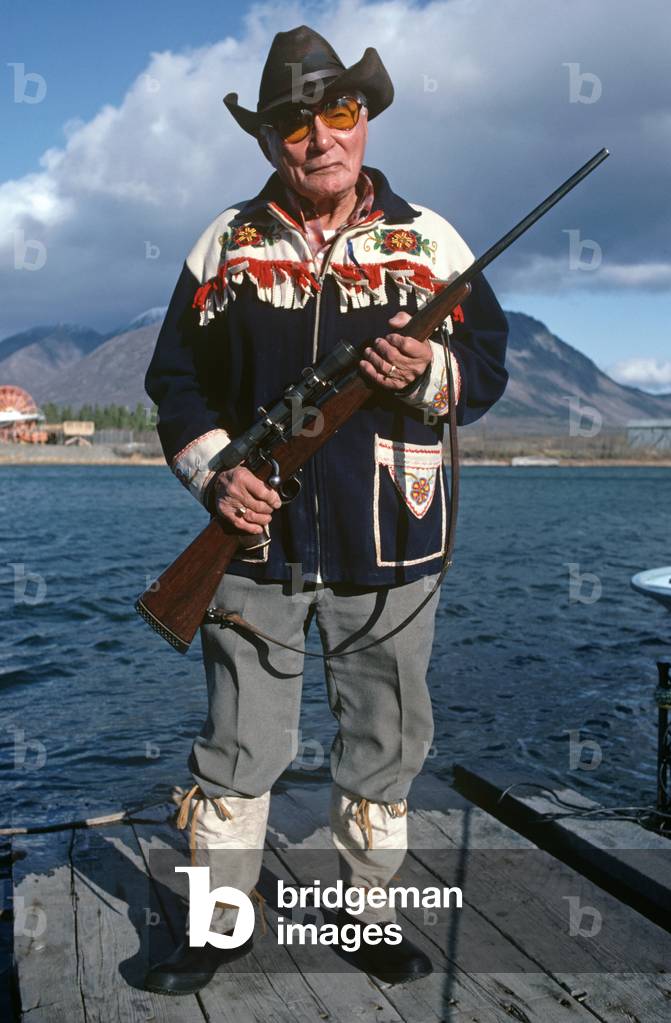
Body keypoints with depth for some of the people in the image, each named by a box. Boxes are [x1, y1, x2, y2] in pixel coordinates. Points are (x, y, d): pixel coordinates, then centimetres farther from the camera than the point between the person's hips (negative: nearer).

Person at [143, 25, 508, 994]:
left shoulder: (429, 240, 5)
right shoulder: (227, 244, 6)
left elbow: (490, 361, 5)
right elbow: (176, 375, 7)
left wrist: (430, 374, -17)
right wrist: (215, 471, -9)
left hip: (389, 548, 1)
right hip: (260, 539, 0)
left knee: (384, 744, 12)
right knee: (238, 749, 8)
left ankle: (372, 915, 32)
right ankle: (220, 922, 28)